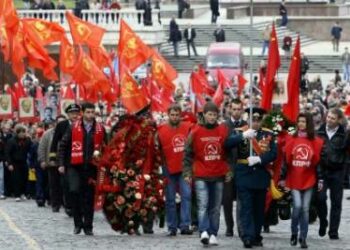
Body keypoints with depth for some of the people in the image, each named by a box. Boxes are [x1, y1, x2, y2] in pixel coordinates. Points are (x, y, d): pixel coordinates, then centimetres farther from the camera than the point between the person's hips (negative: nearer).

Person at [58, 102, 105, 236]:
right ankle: (78, 223, 1)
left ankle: (88, 226, 12)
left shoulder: (100, 129, 5)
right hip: (75, 166, -1)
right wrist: (61, 164, 1)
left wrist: (98, 152, -1)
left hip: (91, 167, 1)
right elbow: (63, 146, 6)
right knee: (75, 191, -15)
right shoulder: (73, 127, 2)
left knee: (89, 197, 4)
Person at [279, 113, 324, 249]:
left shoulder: (316, 141, 2)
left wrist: (320, 179, 0)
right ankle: (294, 233, 10)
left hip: (308, 180, 0)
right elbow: (286, 160, 4)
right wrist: (283, 178, 3)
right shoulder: (291, 140, 2)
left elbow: (319, 161, 3)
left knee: (305, 209, 2)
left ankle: (303, 238, 9)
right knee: (297, 206, -11)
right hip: (294, 180, 0)